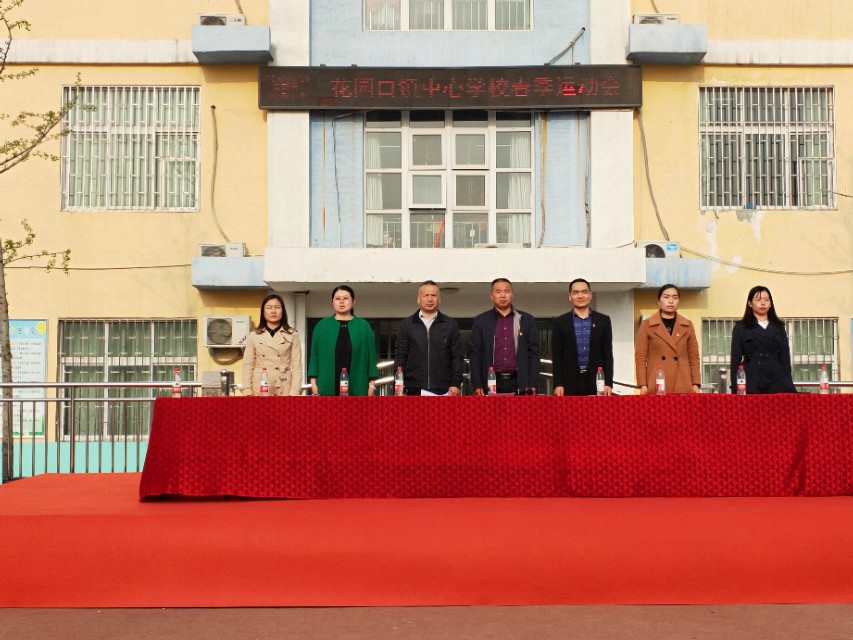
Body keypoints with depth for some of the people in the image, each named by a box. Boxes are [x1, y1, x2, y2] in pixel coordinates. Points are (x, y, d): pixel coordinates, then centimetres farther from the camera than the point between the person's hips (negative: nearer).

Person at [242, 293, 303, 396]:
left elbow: (296, 366, 1)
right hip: (259, 391, 1)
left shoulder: (292, 335, 7)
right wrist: (248, 393, -3)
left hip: (284, 391, -1)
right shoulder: (254, 336, 10)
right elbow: (247, 366, 6)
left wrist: (294, 393, -9)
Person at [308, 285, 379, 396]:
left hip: (357, 386, 0)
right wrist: (313, 381, 1)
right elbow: (314, 355, 9)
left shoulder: (363, 326, 7)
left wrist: (372, 383, 1)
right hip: (328, 386, 0)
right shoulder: (322, 326, 9)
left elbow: (371, 356, 6)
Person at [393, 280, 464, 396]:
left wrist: (455, 384, -1)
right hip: (414, 390, 0)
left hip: (443, 391, 0)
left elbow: (456, 357, 8)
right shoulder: (406, 324, 11)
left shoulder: (450, 324, 11)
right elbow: (400, 356, 8)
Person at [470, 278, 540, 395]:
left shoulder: (527, 320, 8)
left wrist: (532, 385, -2)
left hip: (519, 383, 0)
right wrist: (477, 385, -3)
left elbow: (534, 354, 6)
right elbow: (475, 355, 5)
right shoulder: (481, 321, 7)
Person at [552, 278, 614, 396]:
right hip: (570, 382, -1)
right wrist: (558, 384, -6)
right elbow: (557, 356, 3)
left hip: (597, 381, 1)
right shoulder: (560, 322, 6)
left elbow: (608, 354, 6)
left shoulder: (603, 320, 9)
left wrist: (608, 383, -2)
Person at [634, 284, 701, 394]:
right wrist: (643, 385, -6)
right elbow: (640, 357, 2)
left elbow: (694, 357, 12)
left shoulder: (687, 325, 13)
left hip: (683, 387, 2)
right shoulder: (646, 325, 6)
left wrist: (696, 384, 3)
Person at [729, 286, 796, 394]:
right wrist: (735, 389, -5)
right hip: (752, 382, -3)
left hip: (777, 381, 3)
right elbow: (735, 359, 3)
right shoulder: (741, 328, 7)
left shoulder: (778, 327, 16)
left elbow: (785, 357, 14)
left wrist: (789, 384, 5)